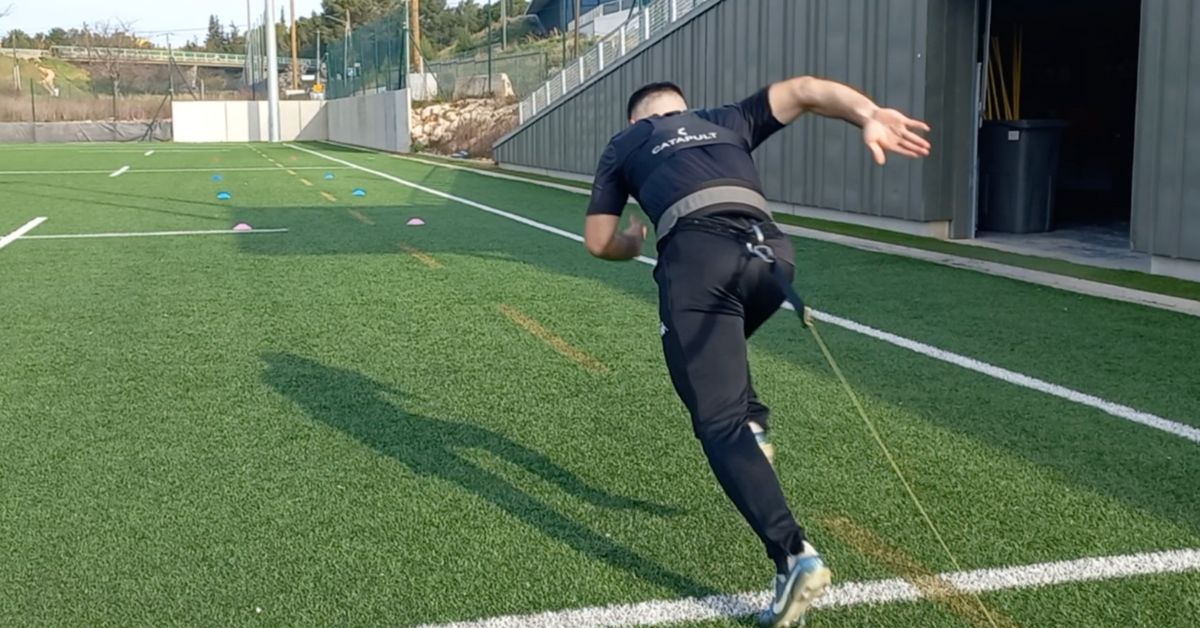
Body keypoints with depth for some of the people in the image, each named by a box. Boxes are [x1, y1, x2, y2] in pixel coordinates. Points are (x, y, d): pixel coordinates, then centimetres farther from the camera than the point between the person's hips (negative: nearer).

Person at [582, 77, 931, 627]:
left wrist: (634, 244, 49)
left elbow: (599, 241, 27)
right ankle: (752, 425, 10)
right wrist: (868, 115, 6)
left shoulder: (624, 143, 30)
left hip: (698, 254, -4)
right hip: (773, 251, 4)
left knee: (718, 423, -4)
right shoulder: (727, 121, 35)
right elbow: (804, 90, 21)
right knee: (717, 340, 36)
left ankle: (794, 555, -19)